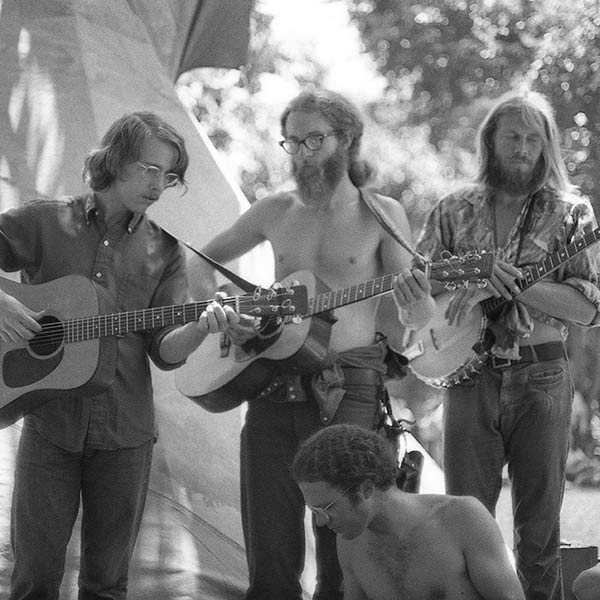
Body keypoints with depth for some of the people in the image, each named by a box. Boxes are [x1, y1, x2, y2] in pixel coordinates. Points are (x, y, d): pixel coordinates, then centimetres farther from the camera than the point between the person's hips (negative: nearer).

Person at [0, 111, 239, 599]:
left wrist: (200, 329, -19)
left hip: (125, 431, 2)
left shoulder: (163, 251, 7)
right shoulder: (45, 222, 2)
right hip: (50, 425, -2)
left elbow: (166, 352, 1)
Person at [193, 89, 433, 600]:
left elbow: (416, 317, 0)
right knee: (269, 554, 1)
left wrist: (418, 303, -24)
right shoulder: (275, 212, 11)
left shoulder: (381, 214, 3)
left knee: (343, 553, -3)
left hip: (349, 389, -3)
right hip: (273, 383, 3)